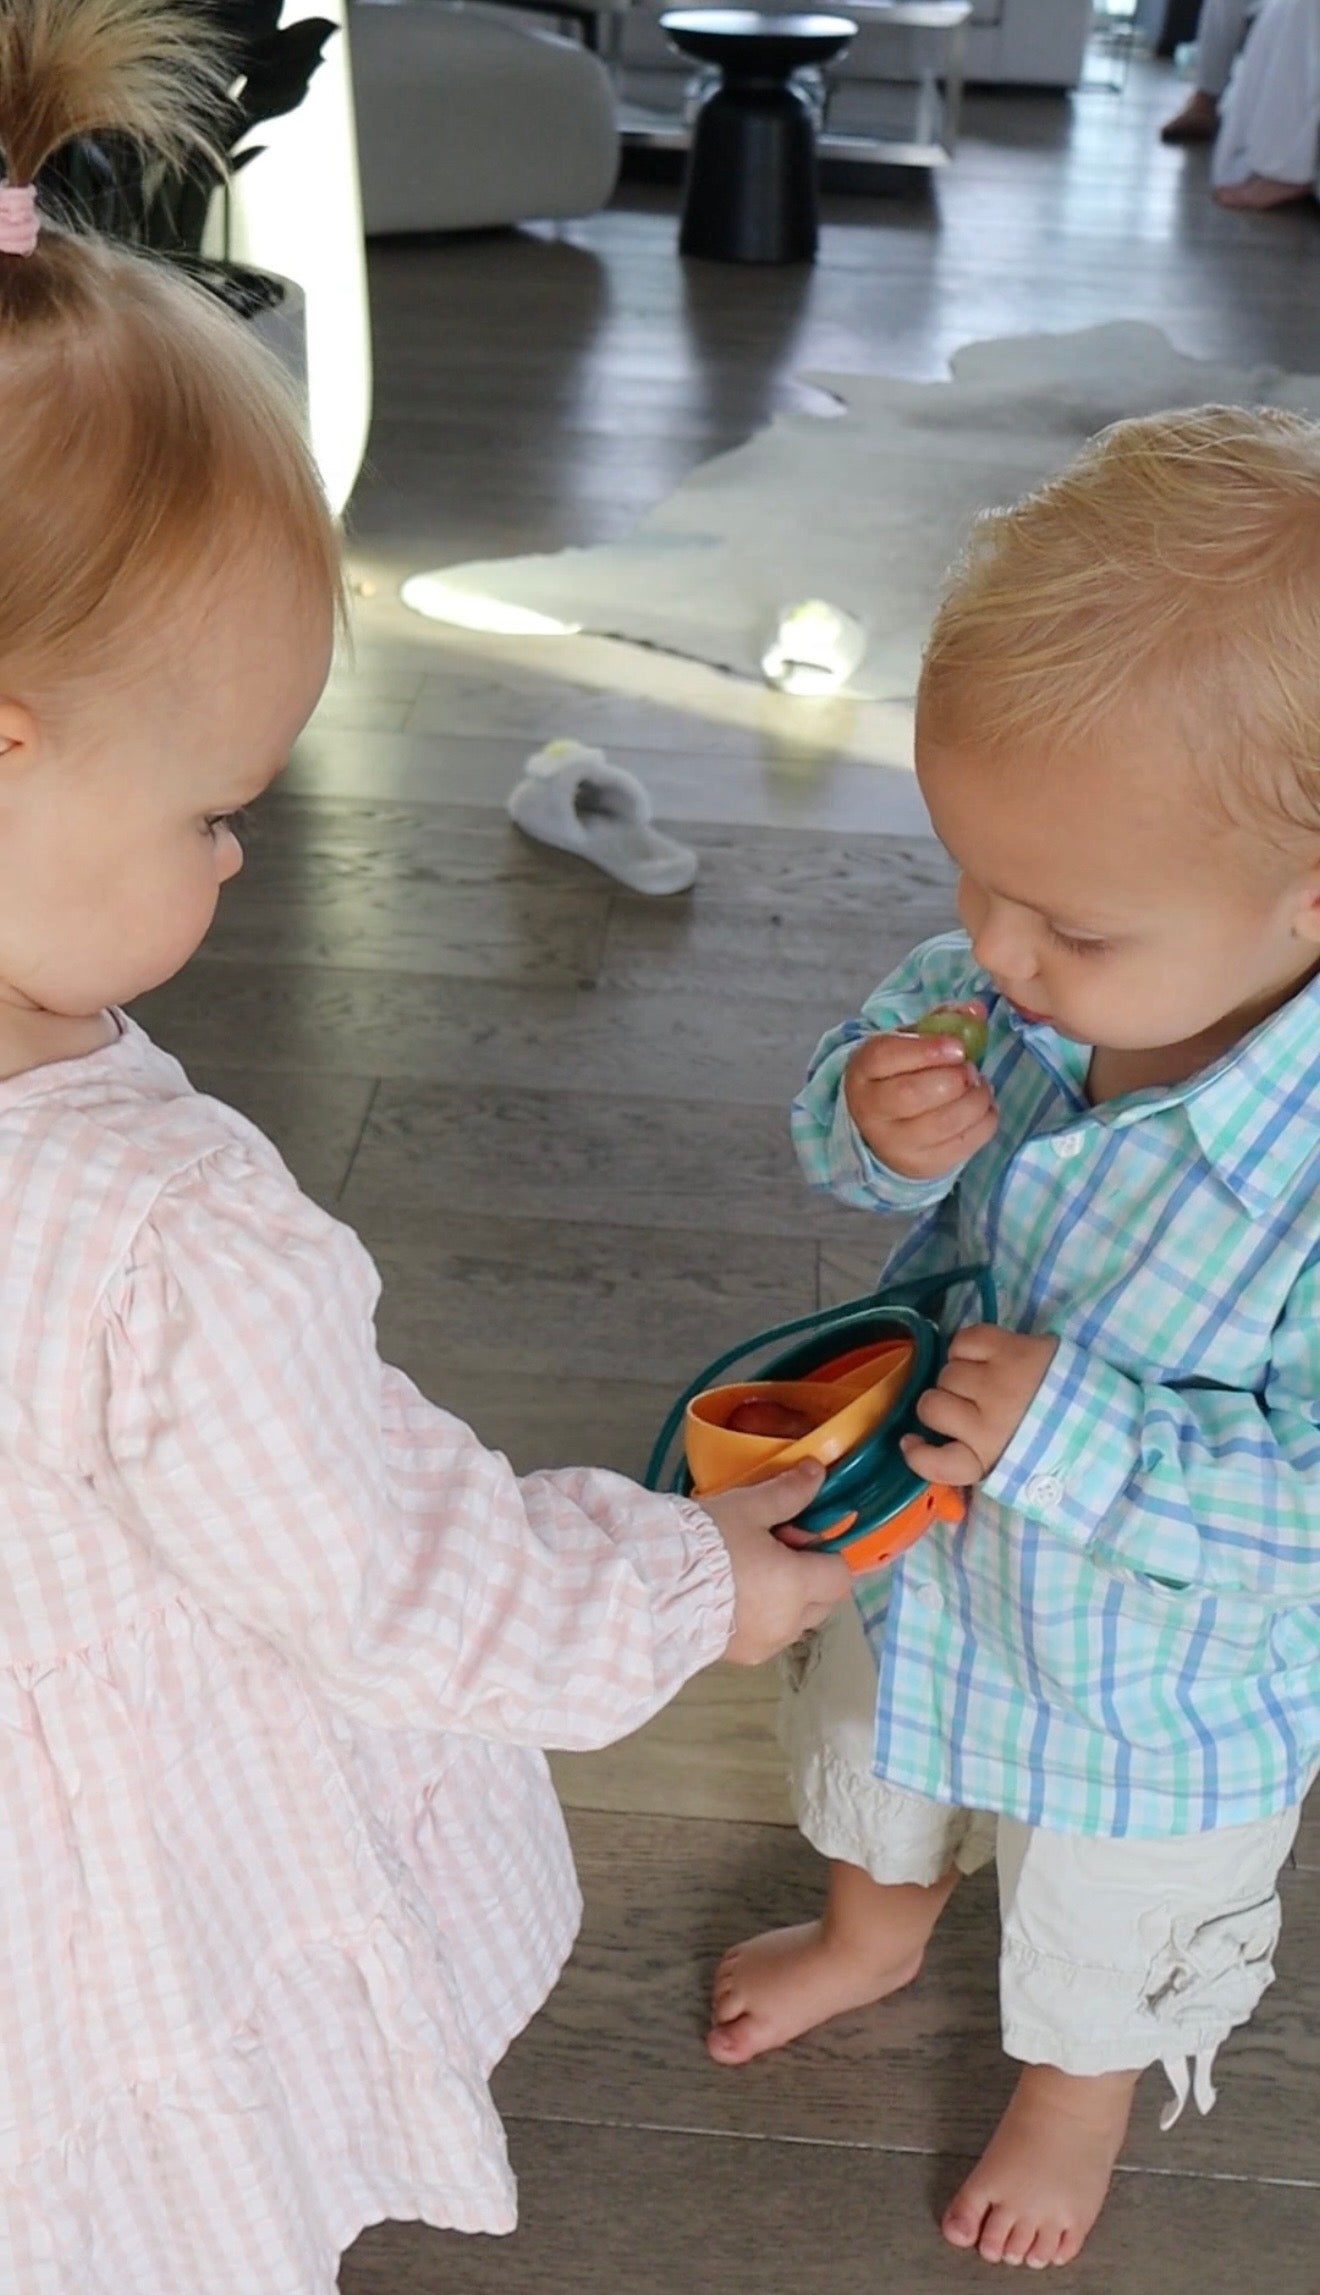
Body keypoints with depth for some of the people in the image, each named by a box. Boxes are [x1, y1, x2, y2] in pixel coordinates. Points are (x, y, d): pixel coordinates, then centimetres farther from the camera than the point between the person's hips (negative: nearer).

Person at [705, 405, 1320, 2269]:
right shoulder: (1004, 982, -25)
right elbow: (857, 1106, -7)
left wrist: (1079, 1437, -42)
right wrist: (873, 1125, -30)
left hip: (1160, 1683, -4)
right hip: (918, 1553, 5)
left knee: (1115, 1933, 30)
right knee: (872, 1749, 37)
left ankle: (1078, 2090, 66)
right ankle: (876, 1927, 73)